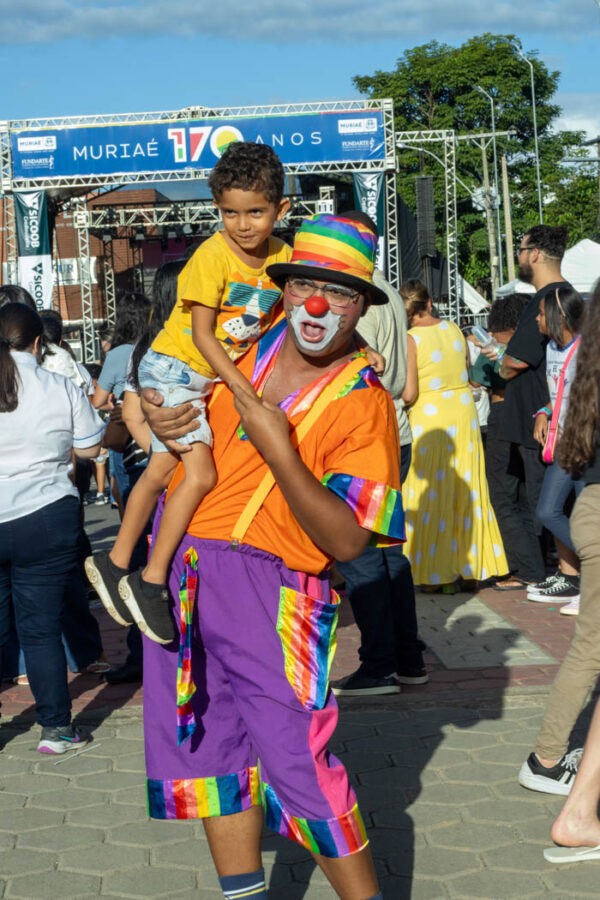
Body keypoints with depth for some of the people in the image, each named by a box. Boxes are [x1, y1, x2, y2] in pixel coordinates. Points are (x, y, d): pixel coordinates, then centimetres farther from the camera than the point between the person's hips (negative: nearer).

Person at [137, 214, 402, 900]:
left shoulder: (363, 403, -10)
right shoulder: (248, 342, 4)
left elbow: (347, 539, -17)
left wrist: (278, 450, -24)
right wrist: (154, 415, 0)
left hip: (269, 587, -6)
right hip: (178, 569, 6)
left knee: (295, 759, -8)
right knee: (211, 741, 12)